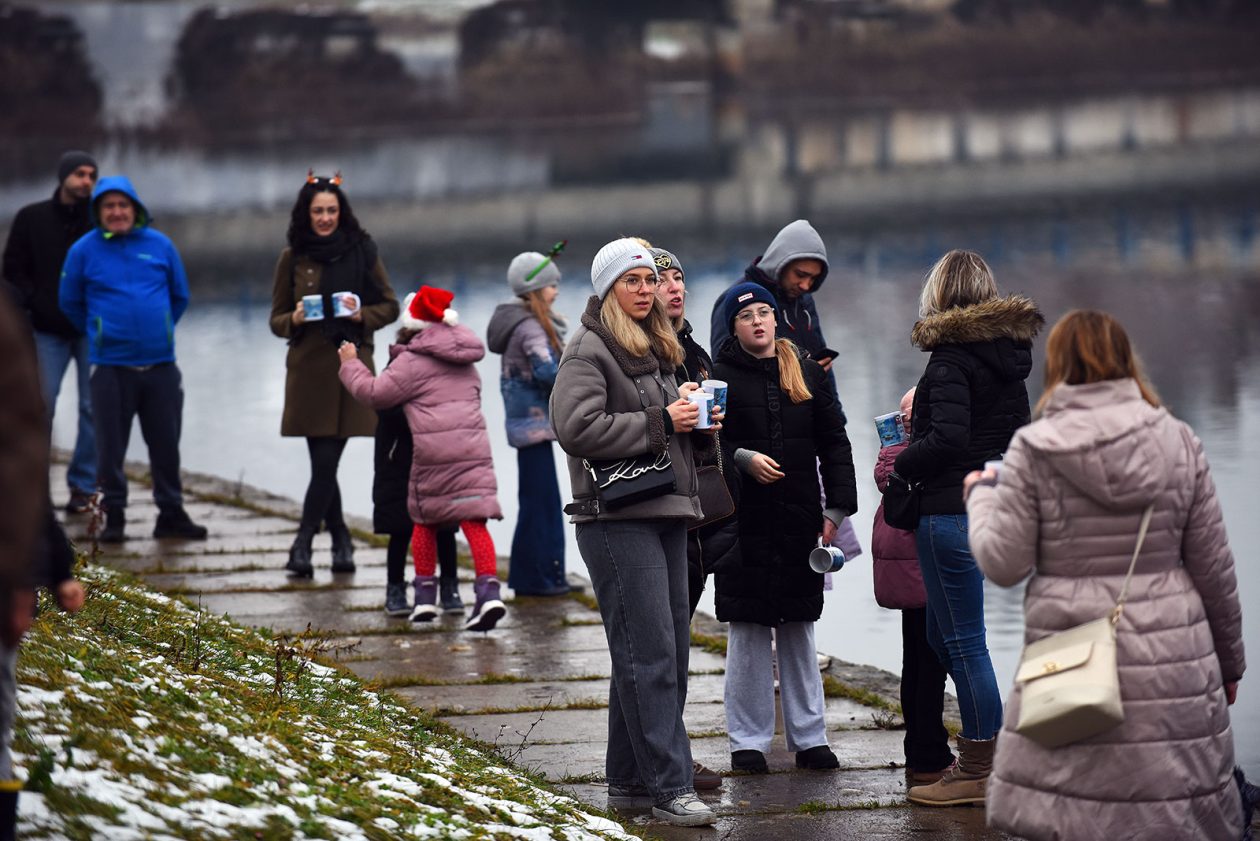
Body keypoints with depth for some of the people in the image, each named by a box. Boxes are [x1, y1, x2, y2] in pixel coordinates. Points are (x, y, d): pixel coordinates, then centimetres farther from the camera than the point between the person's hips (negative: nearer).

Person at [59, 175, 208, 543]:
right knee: (111, 444, 1)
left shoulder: (160, 245, 4)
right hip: (110, 366, -2)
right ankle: (114, 515, 10)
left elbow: (180, 296, 16)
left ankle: (171, 513, 16)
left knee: (166, 443, 7)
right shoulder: (84, 250, -1)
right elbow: (70, 303, 11)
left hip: (160, 364, 2)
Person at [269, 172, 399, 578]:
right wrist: (294, 319, -10)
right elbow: (276, 319, 12)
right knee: (323, 461, -1)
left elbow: (389, 306, 10)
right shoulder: (292, 259, 7)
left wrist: (362, 315, -10)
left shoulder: (363, 252, 5)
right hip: (308, 369, 1)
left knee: (327, 461, -7)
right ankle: (340, 540, 14)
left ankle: (303, 544, -4)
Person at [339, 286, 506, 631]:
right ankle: (489, 589, -19)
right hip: (474, 445, 5)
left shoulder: (413, 361, -3)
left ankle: (425, 593, 15)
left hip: (433, 450, -5)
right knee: (474, 520, -3)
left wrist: (350, 365, 14)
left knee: (425, 519, 13)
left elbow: (375, 393, -1)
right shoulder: (466, 360, 21)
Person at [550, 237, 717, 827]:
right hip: (617, 518, -9)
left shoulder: (657, 351, 21)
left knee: (670, 651, 9)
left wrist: (698, 420, 6)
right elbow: (576, 426, -19)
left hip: (666, 513, 9)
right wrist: (660, 423, -16)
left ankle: (630, 779, 16)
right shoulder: (588, 349, -6)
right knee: (650, 651, -13)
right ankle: (668, 785, -14)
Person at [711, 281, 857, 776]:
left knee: (799, 628, 9)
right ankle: (748, 740, 8)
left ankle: (809, 737, 14)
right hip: (744, 520, -3)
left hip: (800, 518, 3)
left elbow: (833, 442, 10)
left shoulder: (806, 373, 9)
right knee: (747, 629, 0)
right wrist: (742, 459, -20)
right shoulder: (721, 375, 0)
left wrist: (837, 507, 2)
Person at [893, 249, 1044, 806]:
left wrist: (900, 468, -8)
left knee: (963, 641, -2)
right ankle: (982, 759, 20)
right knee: (941, 635, 18)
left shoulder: (951, 358, -15)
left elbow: (947, 438, -25)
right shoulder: (1009, 352, 11)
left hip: (951, 509, -9)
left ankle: (978, 772, 3)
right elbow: (1018, 431, 18)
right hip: (994, 503, 9)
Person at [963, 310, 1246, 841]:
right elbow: (1213, 567, 5)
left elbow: (1004, 564, -4)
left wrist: (981, 496, 15)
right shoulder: (1178, 443, 2)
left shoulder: (1033, 450, -4)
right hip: (1171, 664, 2)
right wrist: (1229, 658, 18)